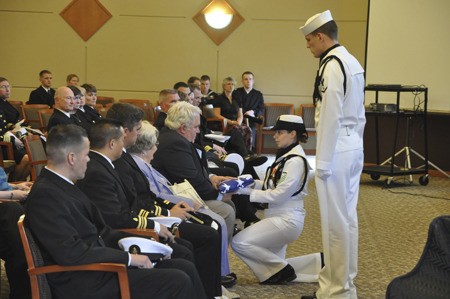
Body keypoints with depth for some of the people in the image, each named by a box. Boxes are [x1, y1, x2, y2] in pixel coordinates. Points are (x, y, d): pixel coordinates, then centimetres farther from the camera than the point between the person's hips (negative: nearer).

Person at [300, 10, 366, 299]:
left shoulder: (332, 65, -16)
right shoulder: (353, 63, 13)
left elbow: (330, 117, -20)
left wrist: (323, 161, -17)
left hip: (337, 150, -10)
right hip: (354, 148, 10)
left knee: (335, 222, -2)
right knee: (348, 218, 15)